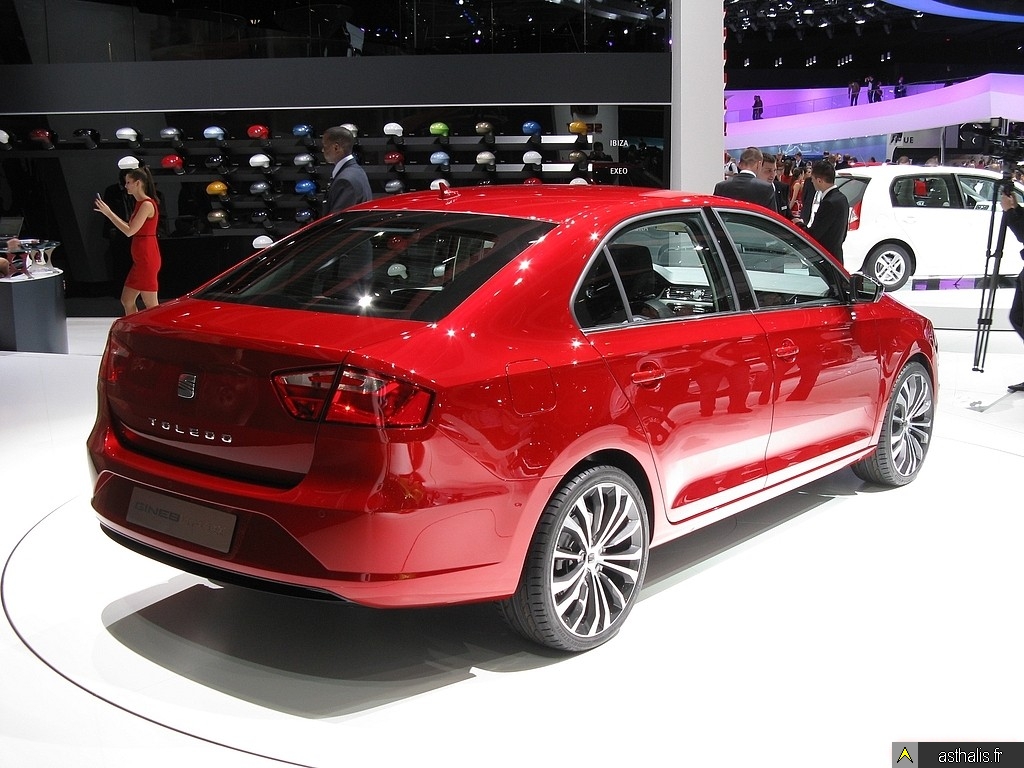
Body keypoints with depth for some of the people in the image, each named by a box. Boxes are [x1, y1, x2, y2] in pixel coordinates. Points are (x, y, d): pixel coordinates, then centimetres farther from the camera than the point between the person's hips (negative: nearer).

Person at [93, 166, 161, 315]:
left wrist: (108, 213, -12)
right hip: (140, 259, 10)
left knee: (150, 305, -4)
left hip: (147, 259, -10)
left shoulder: (147, 204, -15)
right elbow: (131, 228, 16)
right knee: (126, 300, 13)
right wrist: (109, 212, 14)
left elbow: (129, 231, -18)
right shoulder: (140, 203, 15)